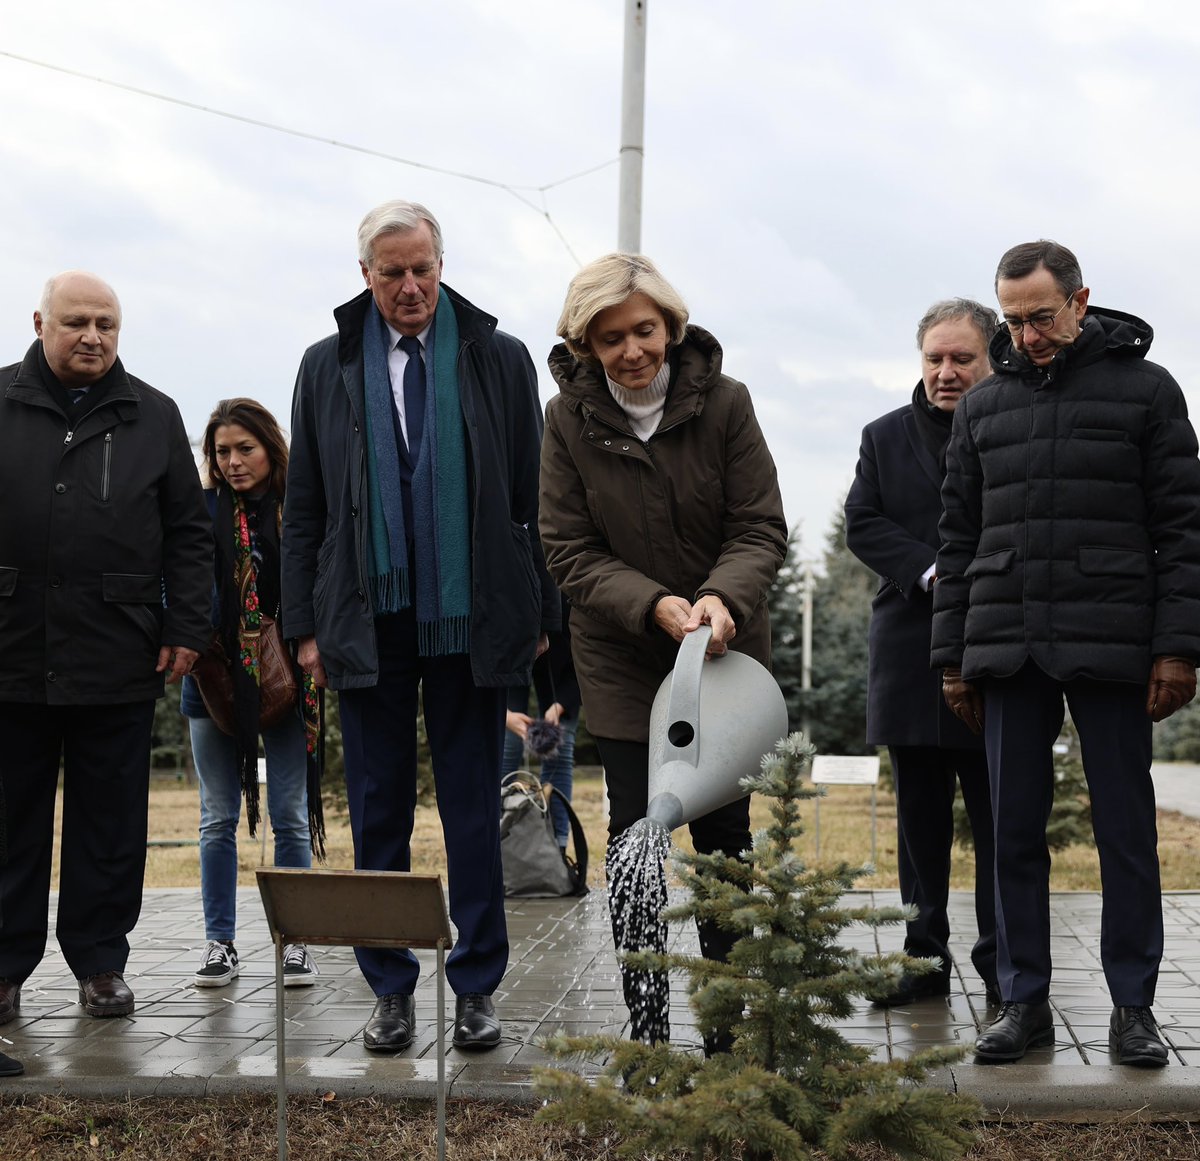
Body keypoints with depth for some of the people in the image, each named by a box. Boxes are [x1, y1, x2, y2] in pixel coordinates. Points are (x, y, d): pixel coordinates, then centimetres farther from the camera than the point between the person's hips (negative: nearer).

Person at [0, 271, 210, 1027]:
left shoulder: (153, 417, 9)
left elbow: (189, 533, 9)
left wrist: (186, 627, 1)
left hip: (117, 660, 1)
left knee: (111, 823, 7)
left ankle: (102, 961, 17)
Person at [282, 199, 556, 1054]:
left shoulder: (499, 359, 3)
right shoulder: (329, 367, 7)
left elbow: (533, 496, 4)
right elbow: (303, 509, 8)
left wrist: (541, 613, 1)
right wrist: (306, 625, 3)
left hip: (470, 619, -1)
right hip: (367, 622, 1)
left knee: (474, 809, 5)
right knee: (379, 812, 7)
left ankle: (477, 987, 15)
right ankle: (391, 989, 17)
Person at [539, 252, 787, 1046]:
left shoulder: (724, 401, -8)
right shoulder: (569, 419, -7)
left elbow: (761, 527, -8)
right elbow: (569, 551, -7)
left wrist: (722, 596, -28)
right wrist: (653, 604, -23)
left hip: (725, 652, 0)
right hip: (621, 659, 0)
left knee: (725, 832, 3)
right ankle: (647, 1032, 7)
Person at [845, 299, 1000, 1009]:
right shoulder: (886, 437, 12)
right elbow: (862, 525, 3)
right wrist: (931, 572, -11)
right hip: (911, 653, 3)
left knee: (999, 815, 2)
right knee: (920, 817, 9)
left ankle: (1003, 963, 10)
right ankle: (925, 958, 17)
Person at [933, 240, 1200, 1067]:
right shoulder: (984, 406, 13)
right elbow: (959, 540, 15)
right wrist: (953, 657, 10)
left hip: (1110, 650, -3)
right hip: (1007, 652, 3)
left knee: (1126, 833, 2)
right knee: (1014, 832, 5)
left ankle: (1133, 1006, 11)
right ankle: (1025, 1003, 13)